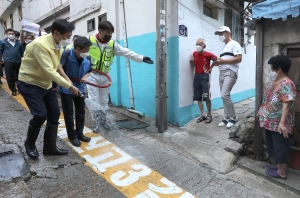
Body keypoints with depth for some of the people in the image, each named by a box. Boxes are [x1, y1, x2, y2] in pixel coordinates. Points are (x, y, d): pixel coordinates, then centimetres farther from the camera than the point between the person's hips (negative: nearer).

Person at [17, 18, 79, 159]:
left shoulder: (59, 46, 1)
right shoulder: (40, 44, -26)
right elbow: (49, 71, -30)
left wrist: (70, 83, 2)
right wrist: (69, 86, -29)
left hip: (45, 84, 8)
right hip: (29, 84, -8)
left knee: (54, 114, 3)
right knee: (41, 114, -15)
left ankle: (50, 147, 17)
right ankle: (29, 144, 14)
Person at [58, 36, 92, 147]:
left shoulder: (87, 59, -8)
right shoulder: (67, 54, -21)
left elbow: (89, 71, 9)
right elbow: (59, 67, -33)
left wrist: (85, 76, -12)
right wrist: (67, 80, -40)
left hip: (80, 89, 5)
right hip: (66, 89, -5)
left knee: (81, 112, 14)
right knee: (68, 114, 6)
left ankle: (79, 134, 31)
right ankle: (72, 136, 22)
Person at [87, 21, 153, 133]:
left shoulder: (112, 44, -1)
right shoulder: (89, 40, -9)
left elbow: (126, 52, -5)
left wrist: (141, 58, -12)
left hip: (104, 76, 3)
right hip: (92, 75, -3)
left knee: (104, 101, 12)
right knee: (94, 101, -1)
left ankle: (103, 122, 27)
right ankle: (96, 124, 13)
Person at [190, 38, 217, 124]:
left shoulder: (208, 54, -8)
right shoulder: (194, 54, 8)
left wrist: (210, 68, 1)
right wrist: (192, 61, 7)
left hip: (205, 76, -5)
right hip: (197, 76, 5)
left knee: (206, 97, -6)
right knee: (198, 97, 5)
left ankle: (209, 115, 8)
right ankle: (203, 115, 15)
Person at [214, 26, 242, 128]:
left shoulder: (234, 44, -2)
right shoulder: (224, 46, 23)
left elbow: (239, 59, -14)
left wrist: (223, 61, -16)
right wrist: (218, 62, 5)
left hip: (230, 73, -8)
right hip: (222, 73, 8)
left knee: (225, 95, -17)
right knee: (224, 96, 6)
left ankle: (233, 117, -2)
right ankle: (227, 118, 13)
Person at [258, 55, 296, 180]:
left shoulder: (286, 84, -21)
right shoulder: (275, 82, 9)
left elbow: (286, 104, -28)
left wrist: (282, 123, -33)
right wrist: (261, 111, 24)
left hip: (278, 124, -9)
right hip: (270, 121, 9)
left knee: (280, 146, 5)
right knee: (274, 145, 20)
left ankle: (281, 172, 21)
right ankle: (279, 165, 38)